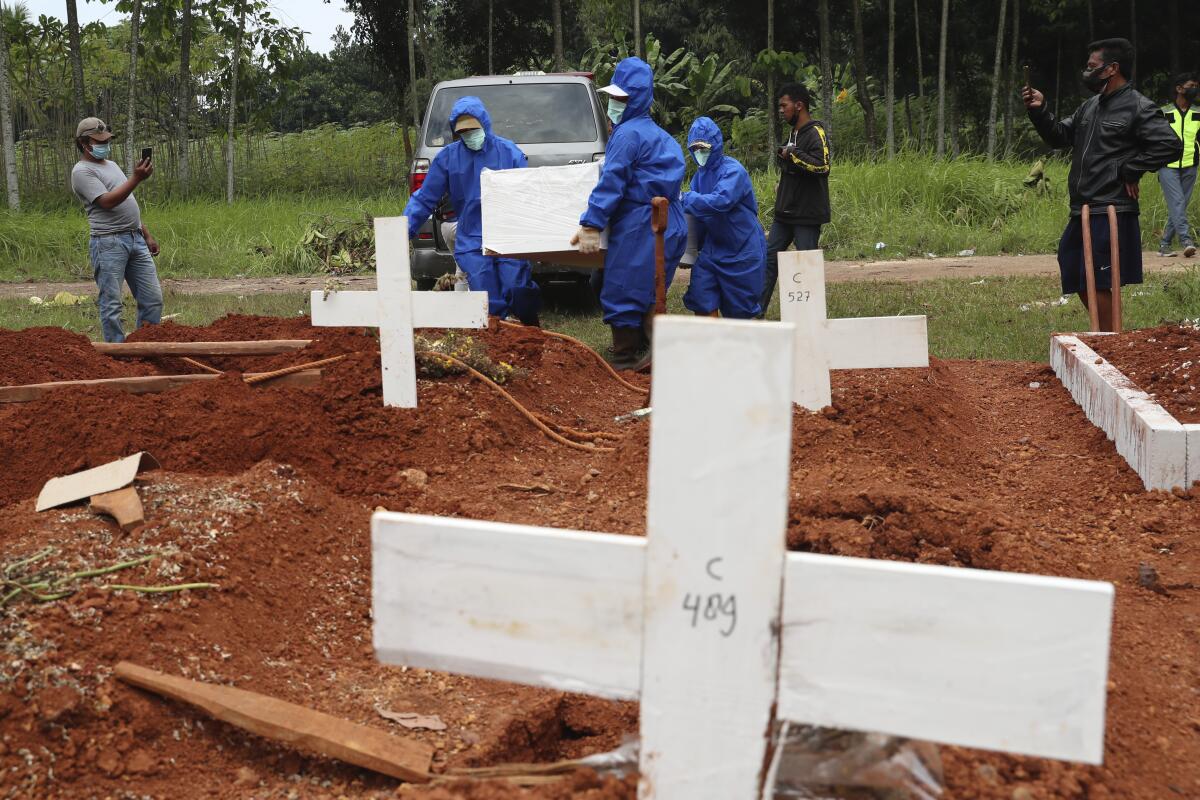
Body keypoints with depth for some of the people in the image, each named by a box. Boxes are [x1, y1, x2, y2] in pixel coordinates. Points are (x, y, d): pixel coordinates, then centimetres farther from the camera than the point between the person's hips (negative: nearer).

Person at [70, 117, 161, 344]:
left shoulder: (111, 165, 21)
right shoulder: (82, 171, -7)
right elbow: (107, 202, -19)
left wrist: (147, 235, 23)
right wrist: (136, 179, -25)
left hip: (136, 240, 8)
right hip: (109, 244, -8)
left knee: (153, 299, 5)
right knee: (111, 304, -4)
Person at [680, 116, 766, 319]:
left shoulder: (733, 170, -17)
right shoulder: (701, 173, 6)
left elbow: (721, 200, -34)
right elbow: (698, 217, 11)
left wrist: (686, 199, -27)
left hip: (742, 249, -6)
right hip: (713, 247, 6)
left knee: (738, 310, 5)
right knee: (702, 303, -1)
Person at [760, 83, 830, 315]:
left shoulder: (815, 133, -13)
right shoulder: (793, 133, 15)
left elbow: (822, 166, -27)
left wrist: (792, 154, -21)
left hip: (807, 215, -9)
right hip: (785, 213, 9)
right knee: (769, 258, 8)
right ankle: (757, 310, 13)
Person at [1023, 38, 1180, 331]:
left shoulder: (1138, 108, -9)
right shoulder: (1091, 106, 15)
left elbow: (1170, 145, -18)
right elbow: (1059, 136, 20)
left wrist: (1129, 170, -14)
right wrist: (1039, 110, 5)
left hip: (1111, 213, -9)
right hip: (1082, 211, 9)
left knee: (1098, 284, -7)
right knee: (1078, 281, 14)